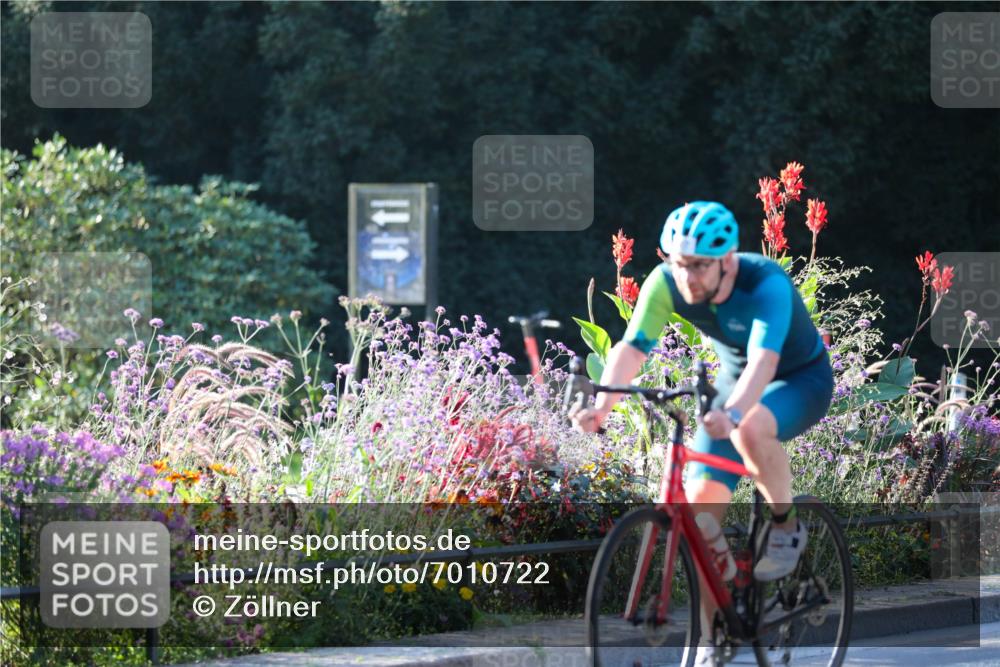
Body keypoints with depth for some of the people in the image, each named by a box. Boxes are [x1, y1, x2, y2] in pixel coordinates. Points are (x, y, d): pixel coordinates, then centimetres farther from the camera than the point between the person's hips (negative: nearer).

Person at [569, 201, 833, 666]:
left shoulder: (765, 284, -34)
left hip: (801, 380, -5)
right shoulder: (665, 283, -20)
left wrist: (732, 412, -67)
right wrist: (602, 405, -48)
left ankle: (786, 524, -10)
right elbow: (632, 346, -29)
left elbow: (764, 358, -48)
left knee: (750, 431, -39)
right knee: (701, 503, -10)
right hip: (734, 382, 5)